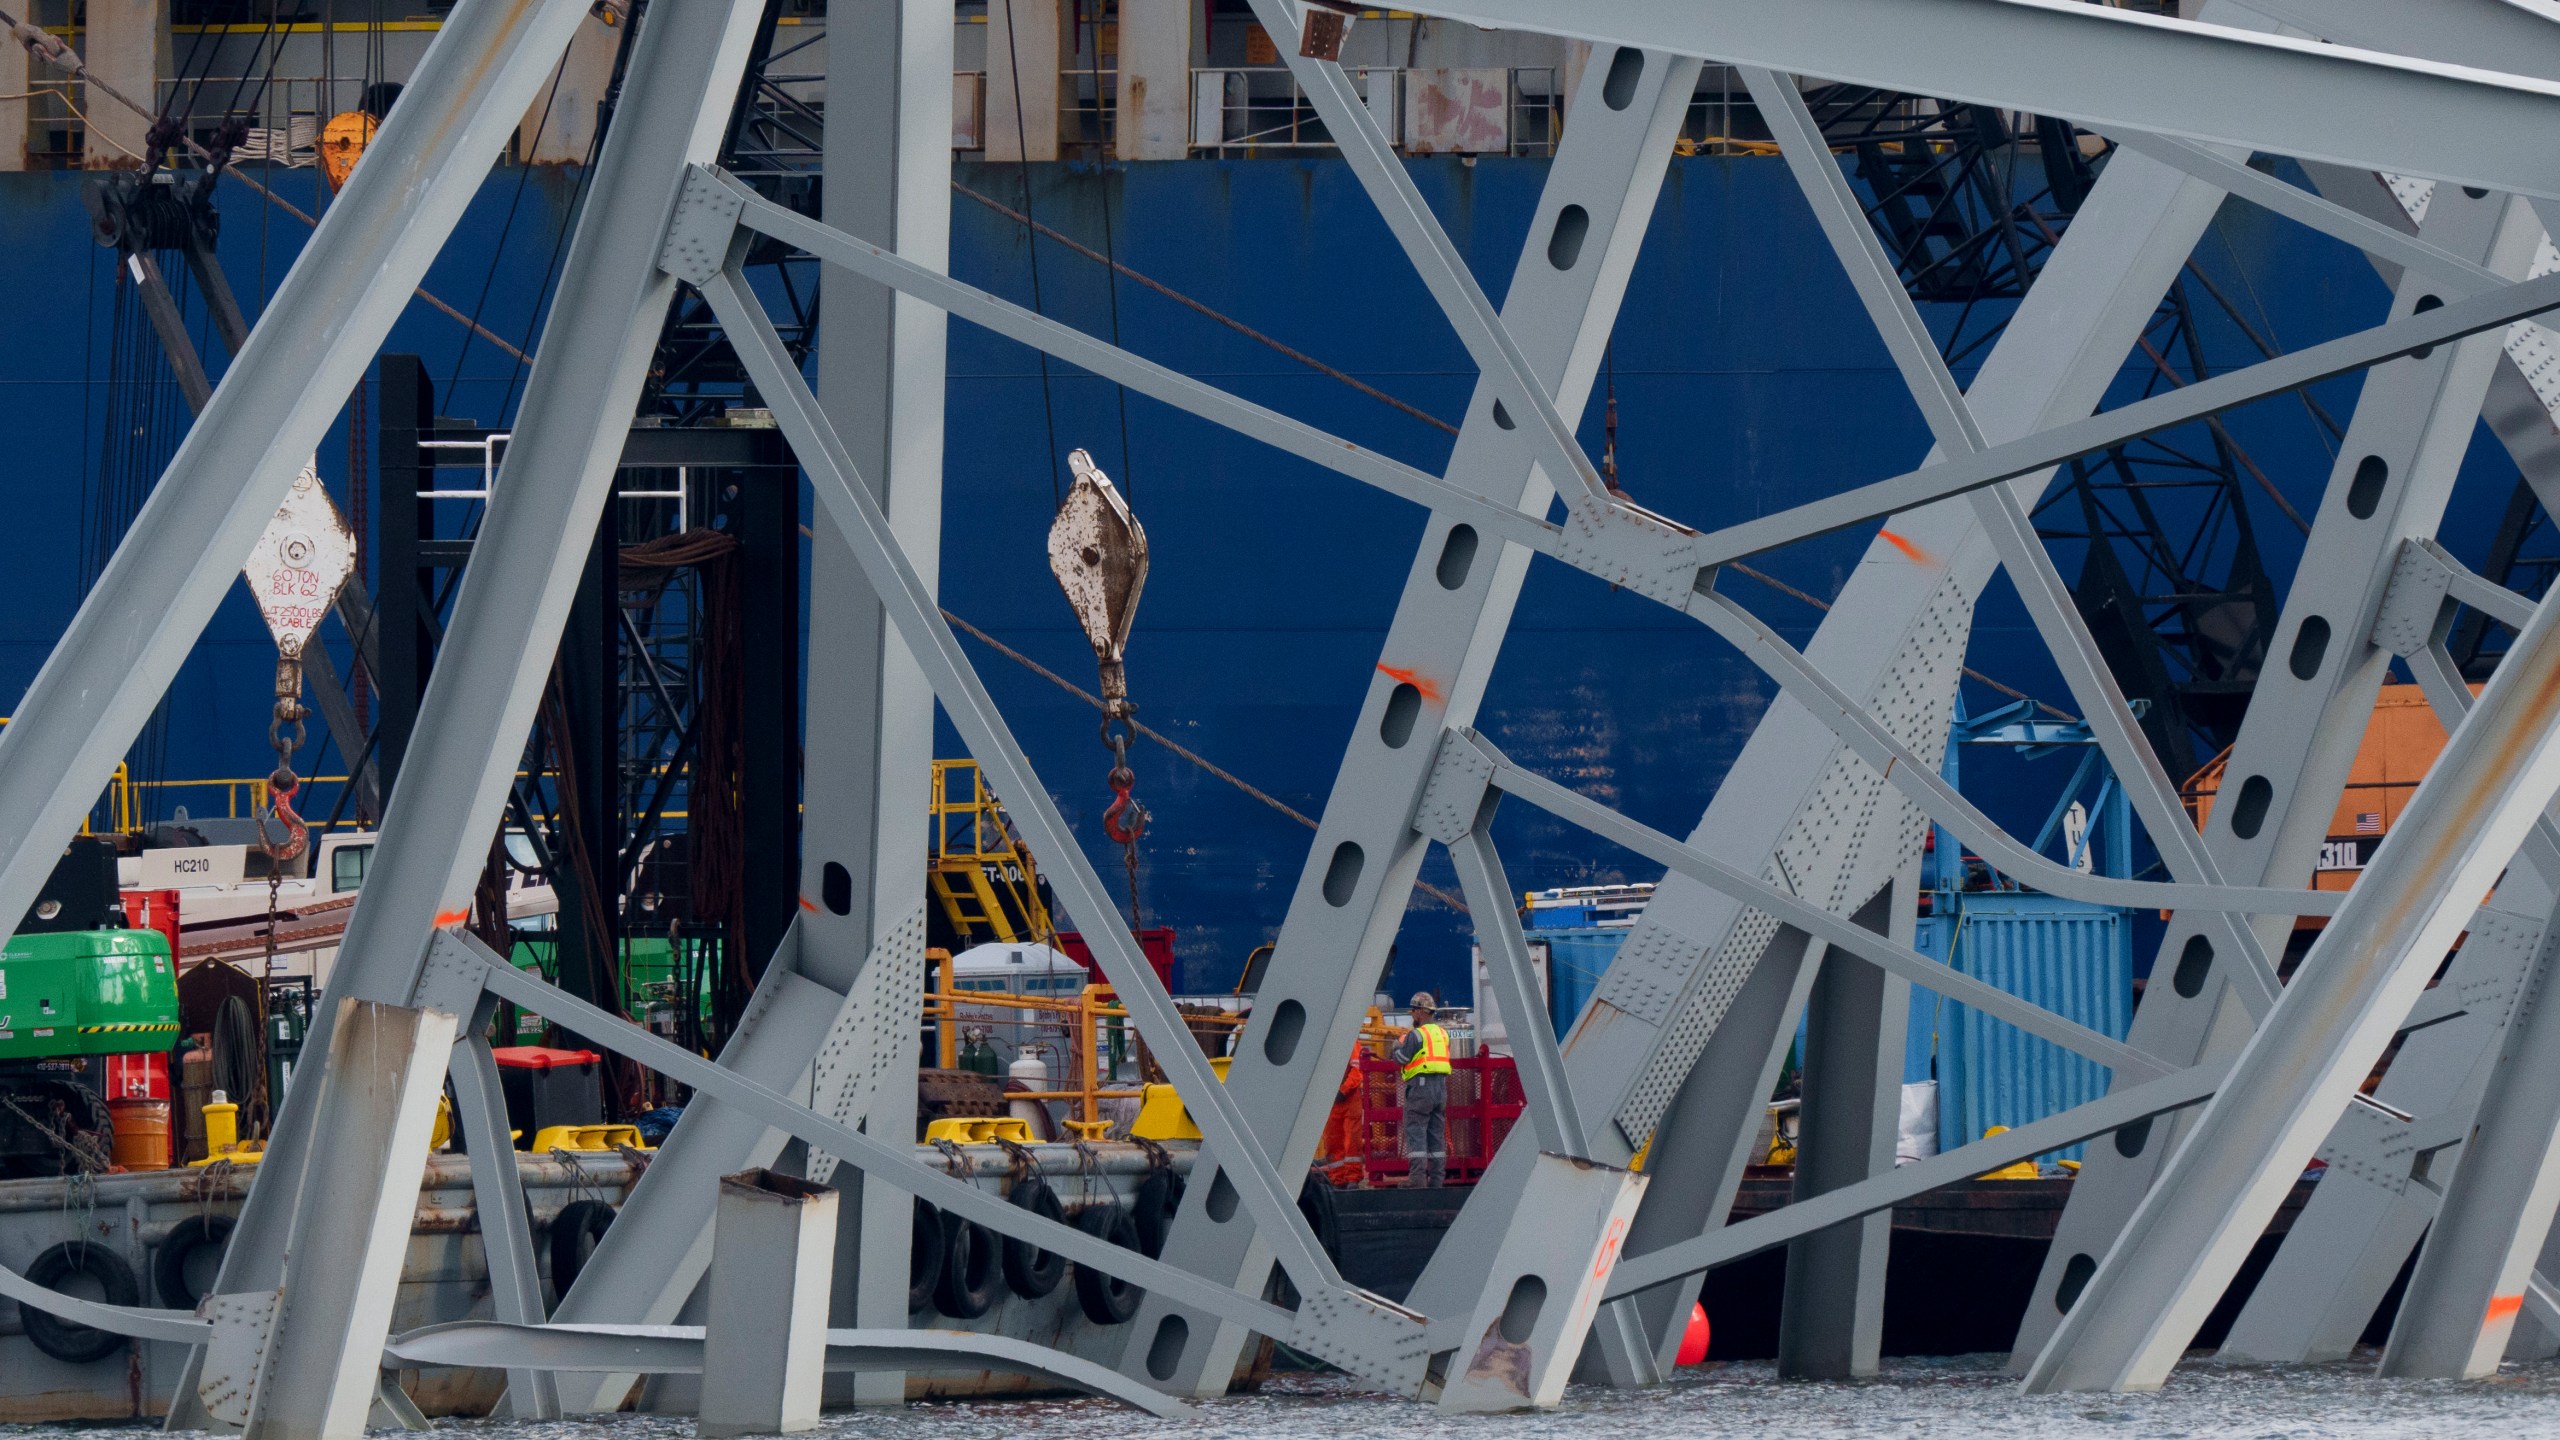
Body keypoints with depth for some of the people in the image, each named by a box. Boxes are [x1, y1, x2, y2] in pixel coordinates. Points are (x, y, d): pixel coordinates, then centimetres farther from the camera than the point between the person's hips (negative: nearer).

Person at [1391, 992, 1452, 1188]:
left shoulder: (1416, 1034, -10)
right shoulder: (1443, 1034, 14)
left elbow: (1401, 1058, -9)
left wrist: (1397, 1046, 13)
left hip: (1421, 1085, -7)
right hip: (1441, 1086, 7)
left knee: (1415, 1130, -7)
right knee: (1437, 1133, 10)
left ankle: (1417, 1177, -15)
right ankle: (1437, 1178, 8)